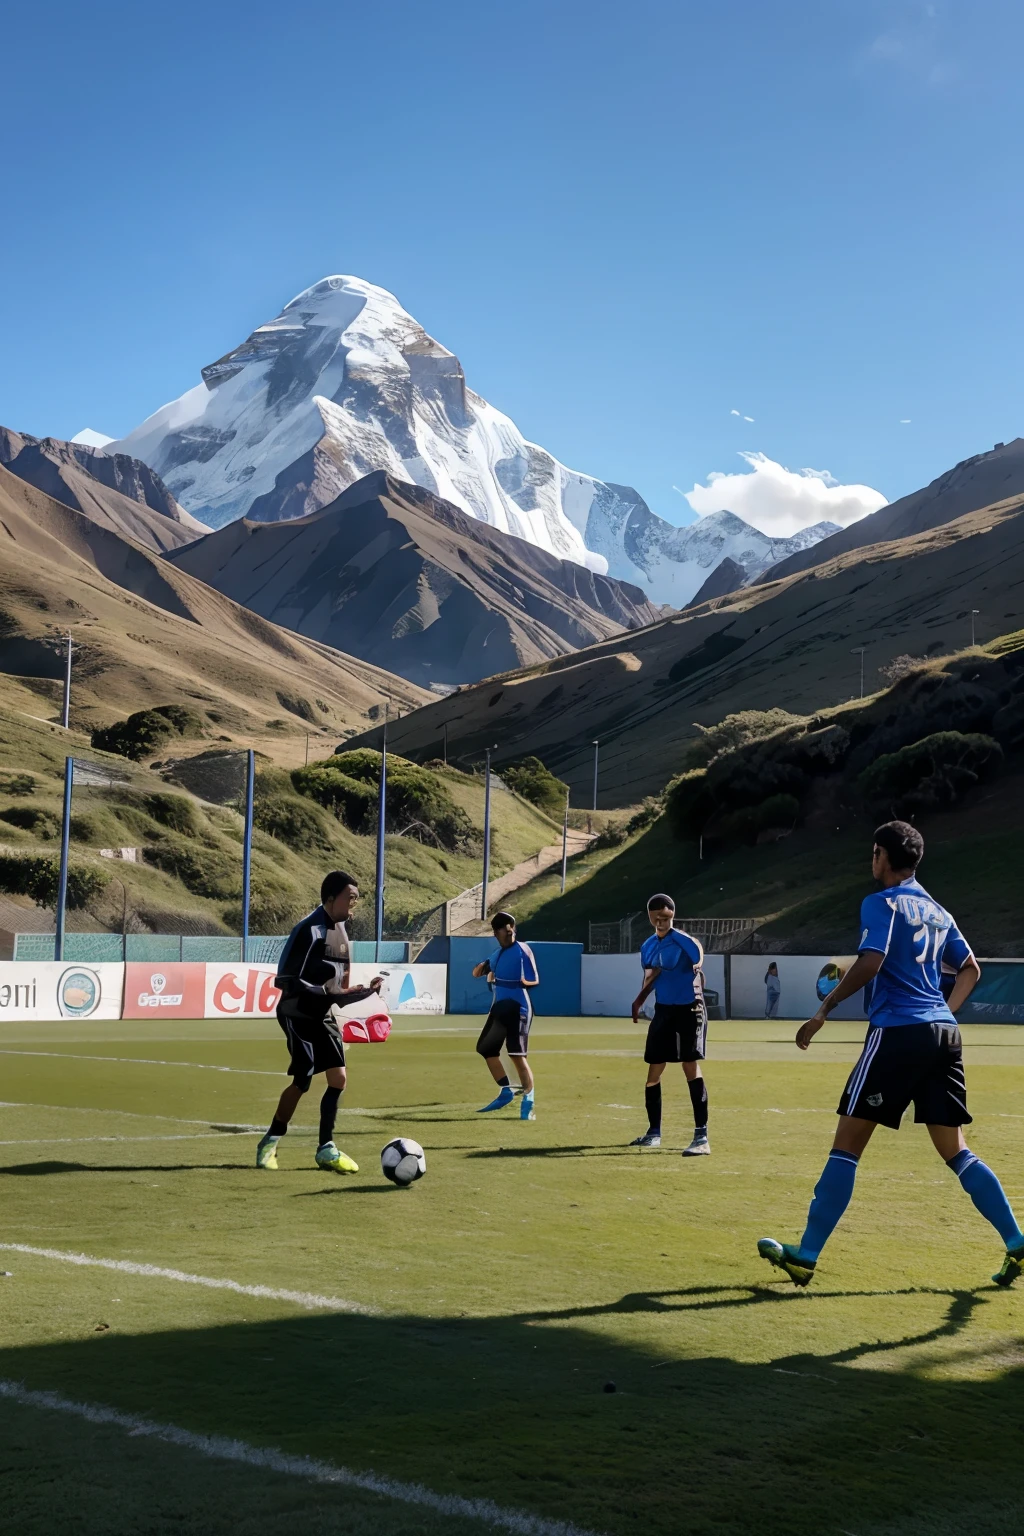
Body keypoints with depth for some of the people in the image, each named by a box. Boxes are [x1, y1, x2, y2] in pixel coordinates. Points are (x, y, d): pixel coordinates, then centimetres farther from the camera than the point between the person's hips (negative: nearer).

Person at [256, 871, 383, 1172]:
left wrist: (365, 990, 1)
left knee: (338, 1078, 2)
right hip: (298, 1015, -8)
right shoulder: (309, 930, -22)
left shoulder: (340, 927, 6)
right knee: (303, 1081, -9)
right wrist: (332, 994, -28)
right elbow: (285, 980, -24)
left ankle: (326, 1149, 12)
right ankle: (270, 1143, 9)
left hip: (323, 1015, 8)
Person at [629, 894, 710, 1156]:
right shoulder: (648, 946, 9)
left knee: (691, 1066, -16)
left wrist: (696, 968, -44)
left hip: (689, 1009, -7)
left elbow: (698, 955, -27)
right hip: (663, 1010, 7)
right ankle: (654, 1132, 26)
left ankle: (701, 1136, -16)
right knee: (653, 1073, 10)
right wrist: (638, 1001, 12)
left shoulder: (682, 940, -12)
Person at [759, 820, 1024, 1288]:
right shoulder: (937, 911, 18)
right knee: (955, 1151, 13)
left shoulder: (881, 903, -5)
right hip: (943, 1036, 7)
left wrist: (824, 1009, -12)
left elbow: (871, 962, -18)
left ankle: (806, 1256, 1)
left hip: (898, 1033, -7)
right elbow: (970, 969, 25)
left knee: (846, 1144, -2)